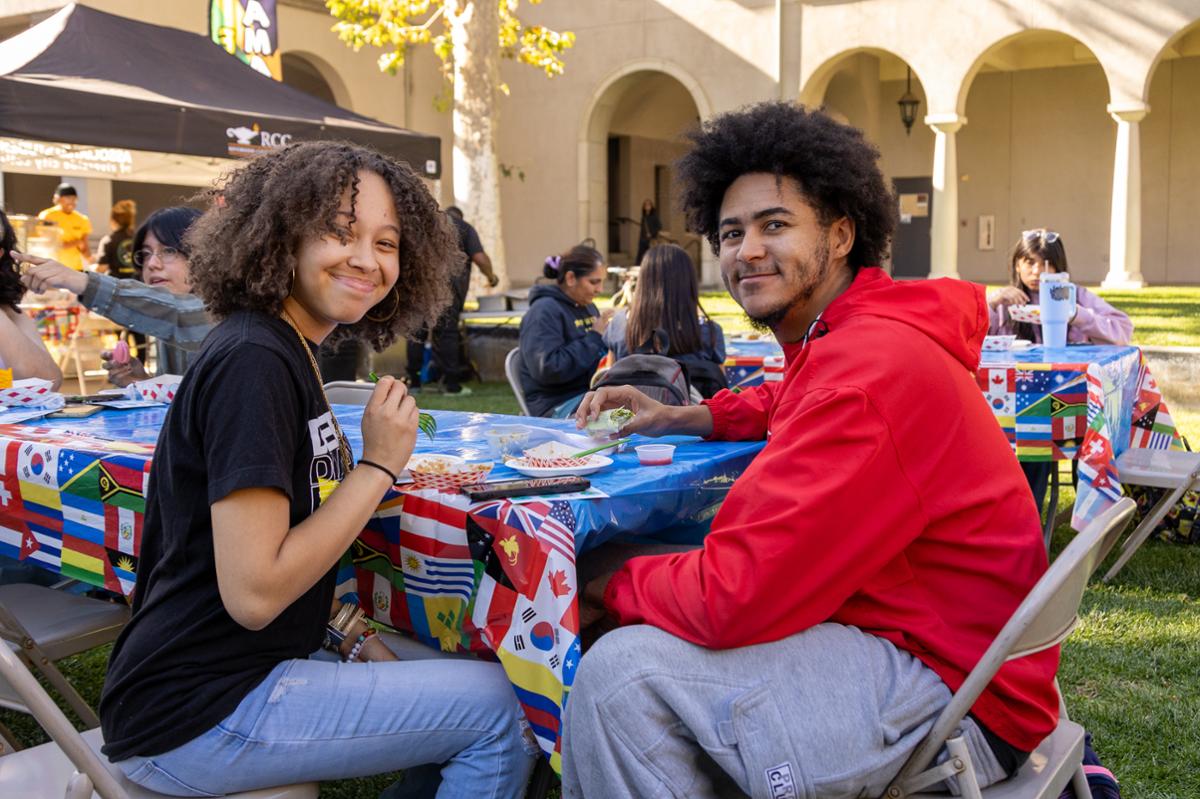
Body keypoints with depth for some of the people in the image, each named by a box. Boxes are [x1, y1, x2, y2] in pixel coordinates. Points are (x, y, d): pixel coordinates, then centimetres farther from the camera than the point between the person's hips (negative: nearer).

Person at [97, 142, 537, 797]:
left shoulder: (283, 350, 9)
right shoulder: (252, 362, -21)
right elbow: (252, 594, -24)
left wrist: (356, 640, 6)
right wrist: (378, 467, -18)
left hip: (247, 673, 9)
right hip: (196, 718, -9)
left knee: (466, 704, 14)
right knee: (494, 707, -8)